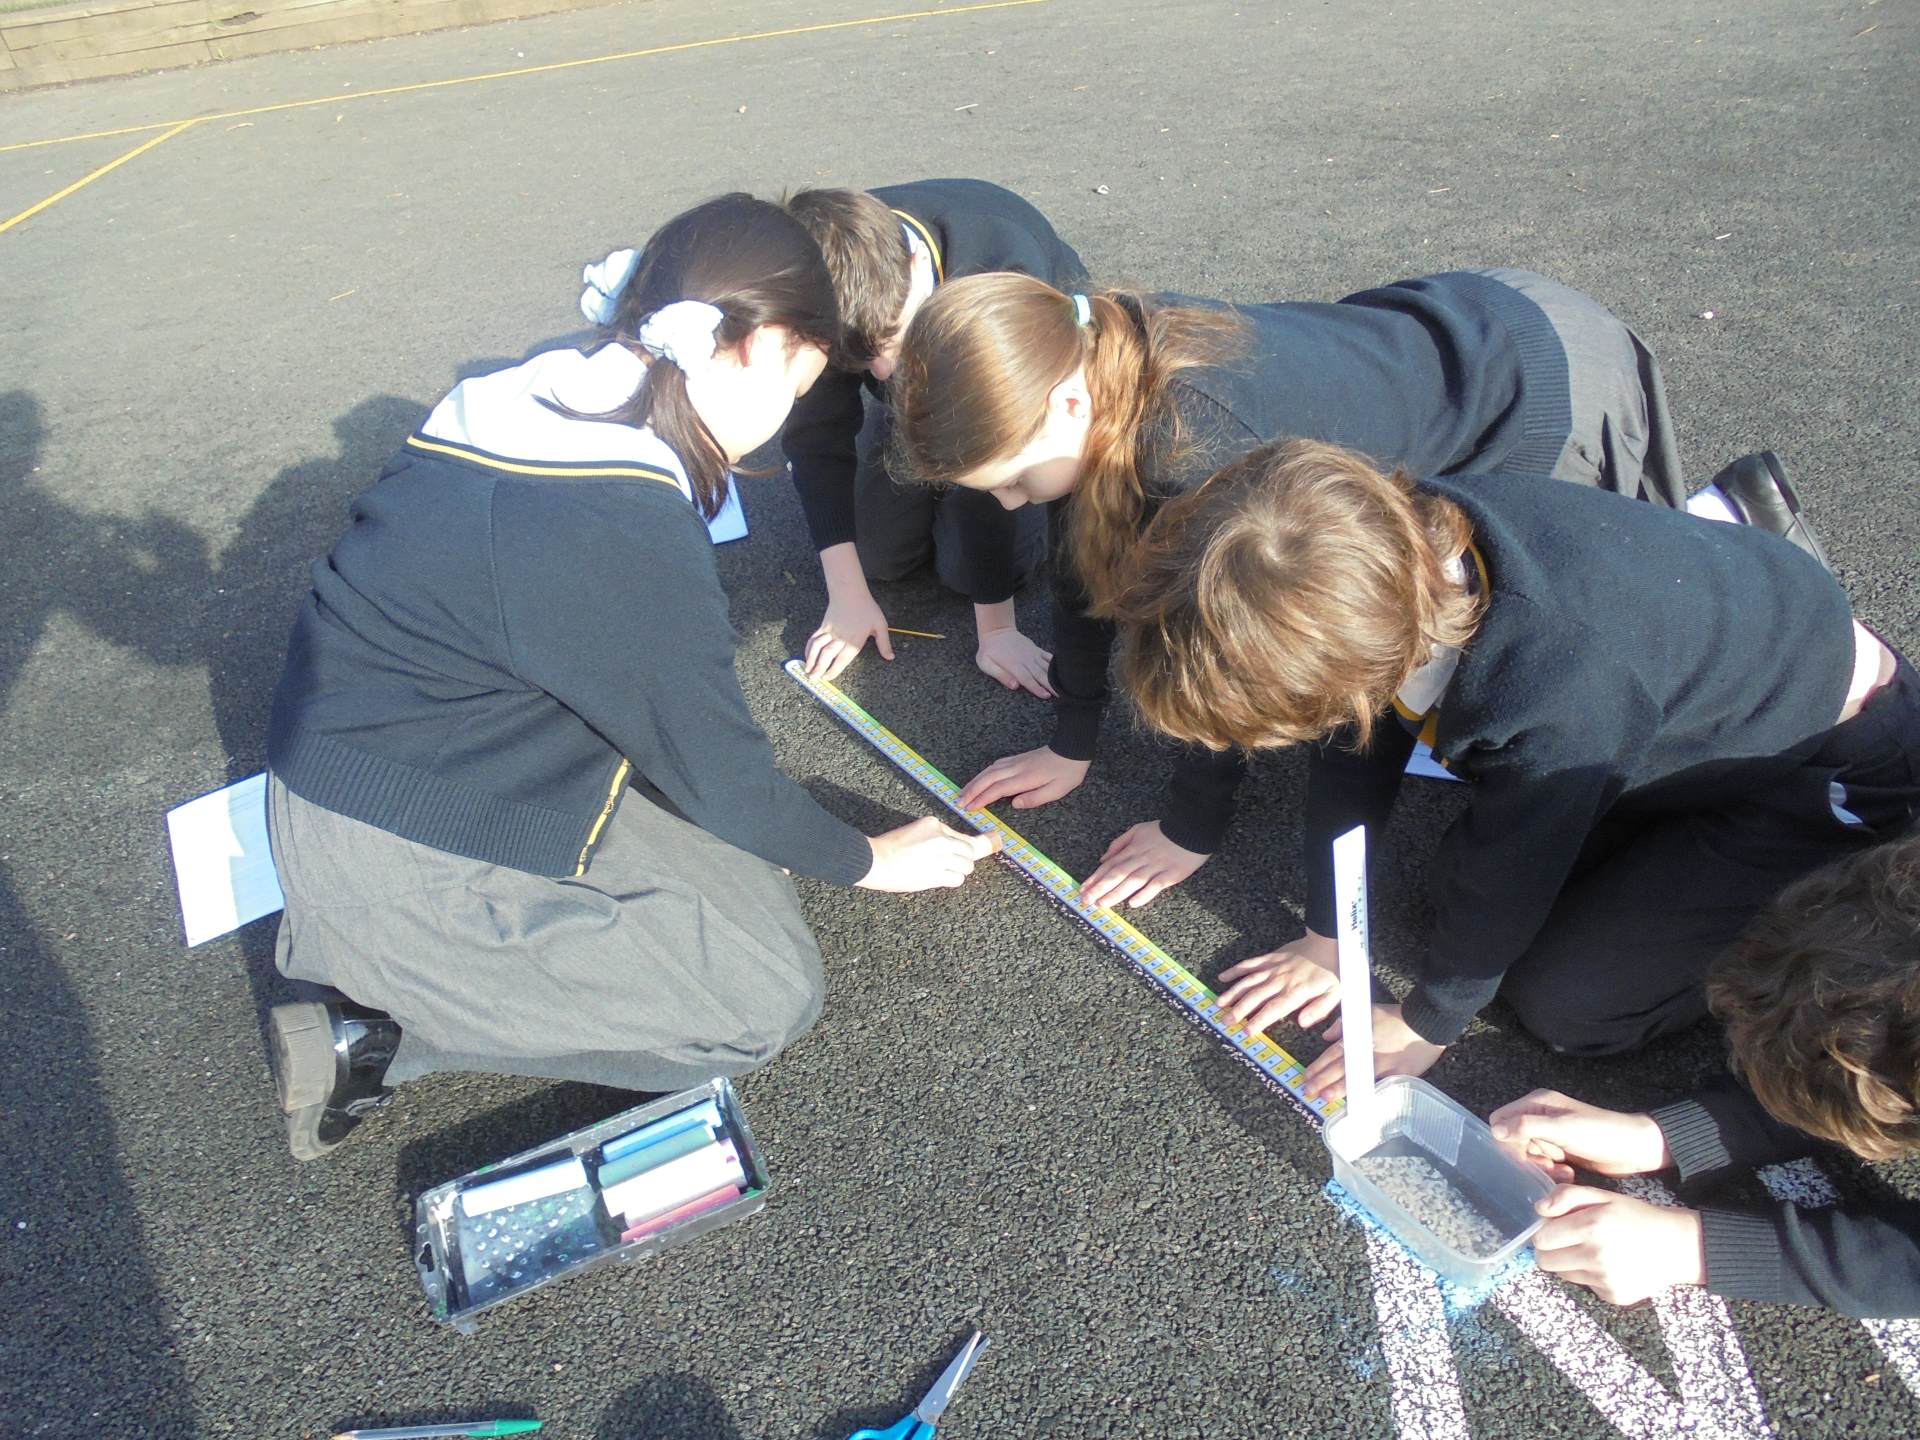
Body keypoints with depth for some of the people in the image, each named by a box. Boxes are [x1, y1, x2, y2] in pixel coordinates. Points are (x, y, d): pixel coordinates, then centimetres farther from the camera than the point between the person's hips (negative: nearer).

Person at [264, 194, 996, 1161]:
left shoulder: (530, 405, 0)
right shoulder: (625, 535, -28)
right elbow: (718, 775, -15)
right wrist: (865, 860, 3)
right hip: (404, 855, -9)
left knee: (747, 889, 11)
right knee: (769, 997, -5)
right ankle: (377, 1036, -2)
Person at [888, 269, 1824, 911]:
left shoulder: (1195, 435, -40)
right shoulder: (1089, 358, -14)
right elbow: (1084, 562, -3)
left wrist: (1192, 825, -15)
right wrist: (1071, 745, 3)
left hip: (1547, 376, -8)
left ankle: (1730, 520, 16)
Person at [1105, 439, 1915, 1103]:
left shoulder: (1553, 704, -44)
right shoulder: (1404, 538, -25)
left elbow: (1502, 885, -25)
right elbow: (1357, 750, -9)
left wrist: (1428, 1023, -5)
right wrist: (1328, 939, 1)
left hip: (1837, 766, -6)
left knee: (1567, 1003, -8)